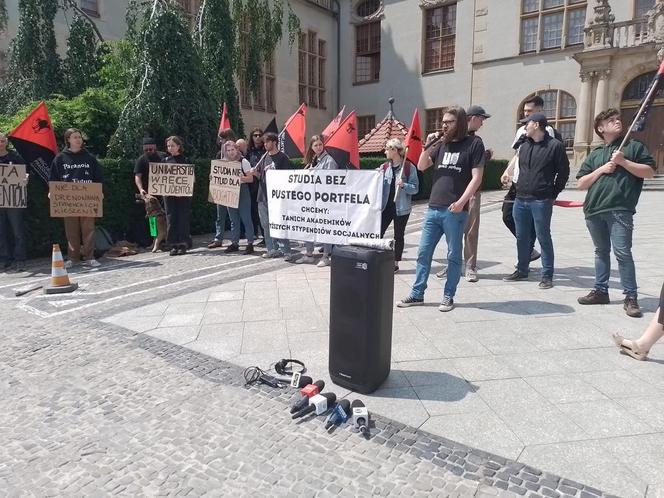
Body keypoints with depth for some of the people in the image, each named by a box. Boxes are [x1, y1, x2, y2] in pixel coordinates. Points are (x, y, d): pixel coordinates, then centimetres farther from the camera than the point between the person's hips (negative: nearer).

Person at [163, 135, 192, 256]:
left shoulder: (185, 160, 3)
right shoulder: (165, 160, 11)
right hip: (169, 193, 3)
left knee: (183, 218, 0)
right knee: (171, 218, 2)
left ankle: (182, 244, 7)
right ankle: (173, 245, 7)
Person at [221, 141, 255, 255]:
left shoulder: (243, 161, -4)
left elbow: (251, 178, -8)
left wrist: (242, 178, -26)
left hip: (242, 193, -5)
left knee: (246, 218, -4)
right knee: (233, 220, 10)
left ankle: (250, 243, 0)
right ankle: (234, 243, 17)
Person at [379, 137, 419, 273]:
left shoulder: (409, 167, -7)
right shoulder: (384, 167, 7)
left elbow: (415, 188, -7)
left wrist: (404, 185, -24)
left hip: (401, 208, -4)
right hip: (386, 206, 4)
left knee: (398, 236, 8)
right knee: (378, 233, 0)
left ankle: (395, 263, 19)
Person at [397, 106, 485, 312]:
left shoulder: (474, 144, 0)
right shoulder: (442, 144, 15)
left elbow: (476, 177, -7)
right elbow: (421, 166, 15)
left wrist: (461, 202, -16)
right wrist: (428, 146, -1)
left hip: (455, 211, -5)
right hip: (433, 208, 5)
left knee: (454, 256, 5)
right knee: (423, 253, 7)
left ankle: (448, 296, 16)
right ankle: (417, 294, 16)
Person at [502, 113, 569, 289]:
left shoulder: (555, 146, -5)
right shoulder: (524, 146, 13)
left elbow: (563, 172, -2)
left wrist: (553, 194, -1)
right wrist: (520, 189, 12)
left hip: (541, 201, -6)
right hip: (520, 200, 6)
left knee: (543, 238, 0)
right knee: (522, 238, 12)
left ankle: (547, 275, 9)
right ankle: (521, 270, 25)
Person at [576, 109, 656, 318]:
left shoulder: (634, 146, 10)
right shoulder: (594, 155, 18)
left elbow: (650, 172, 2)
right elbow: (581, 183, 11)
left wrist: (623, 161, -7)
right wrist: (601, 169, -3)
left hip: (620, 210, -4)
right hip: (594, 211, 4)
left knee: (623, 252, -9)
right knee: (601, 251, 12)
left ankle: (630, 297, -1)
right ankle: (601, 291, 21)